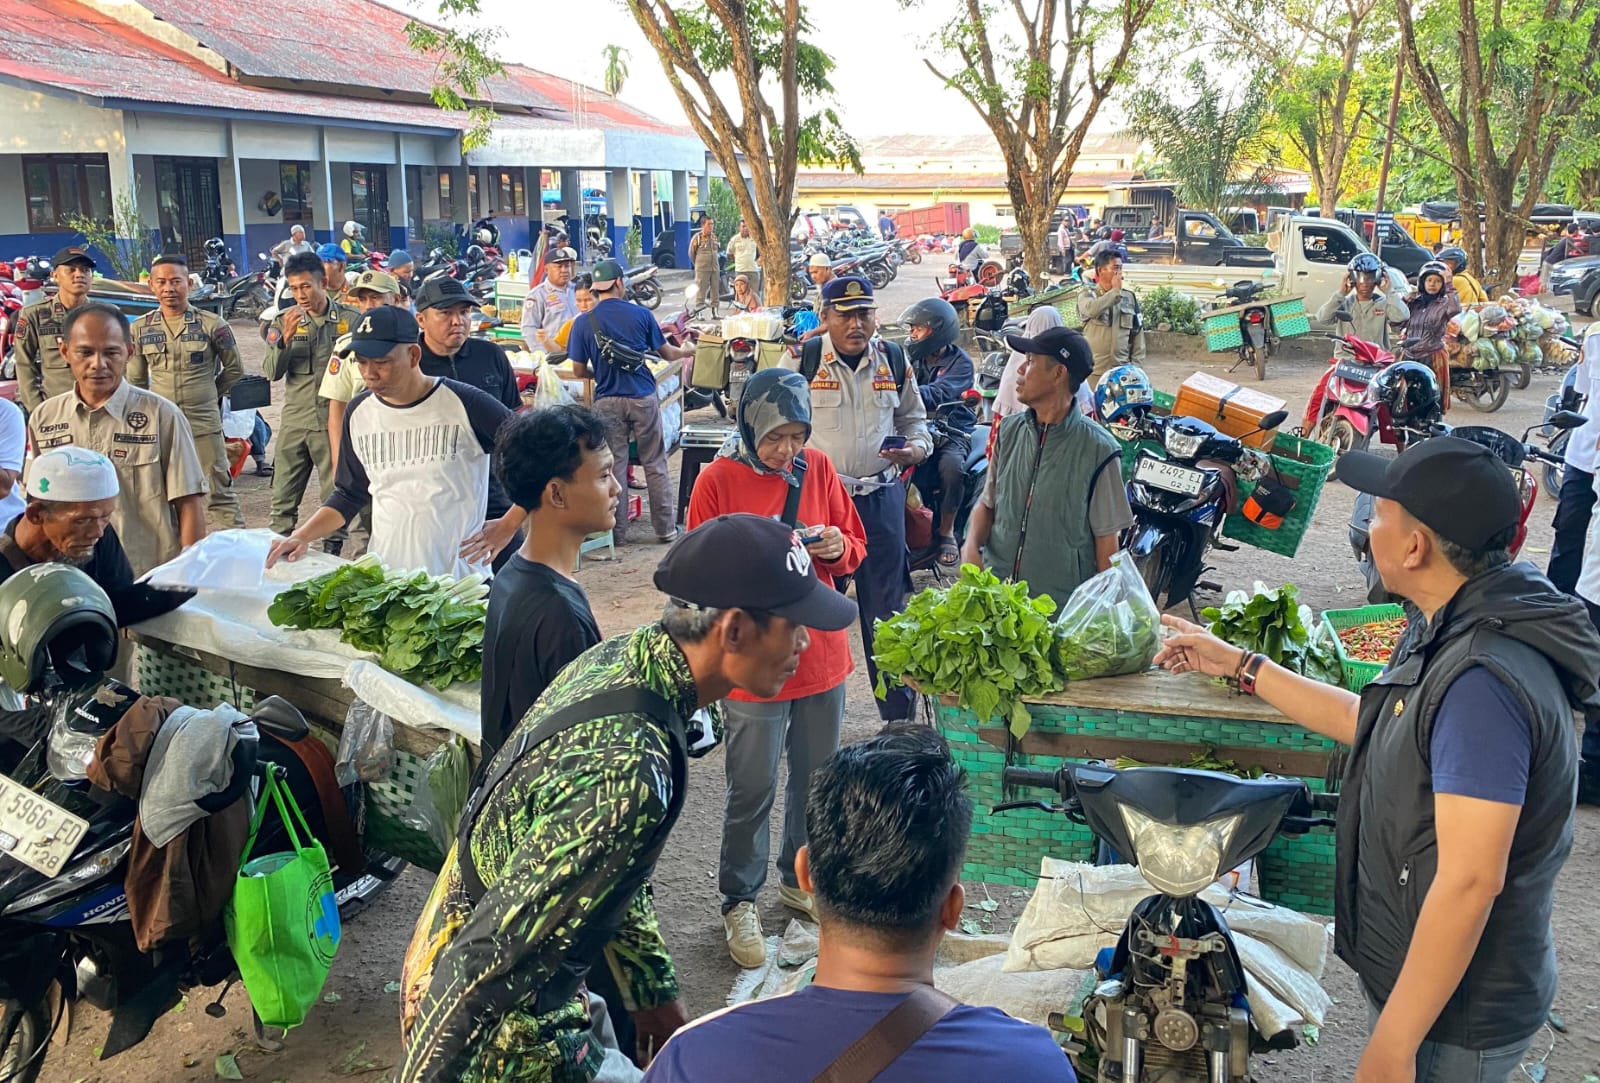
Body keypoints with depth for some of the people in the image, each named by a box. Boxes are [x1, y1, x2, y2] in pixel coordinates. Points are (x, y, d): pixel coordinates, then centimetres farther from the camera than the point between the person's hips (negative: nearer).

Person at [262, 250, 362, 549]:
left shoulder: (351, 320, -1)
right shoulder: (284, 321, 5)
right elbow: (271, 372, -2)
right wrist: (285, 340, -16)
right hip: (294, 423, 2)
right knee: (283, 498, 7)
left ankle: (333, 554, 15)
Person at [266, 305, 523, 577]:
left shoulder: (464, 404, -11)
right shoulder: (359, 412, 4)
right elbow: (349, 496, 15)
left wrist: (508, 525, -9)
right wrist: (302, 537, 2)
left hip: (461, 575, -4)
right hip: (383, 575, 4)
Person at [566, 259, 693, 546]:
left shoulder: (583, 323, -3)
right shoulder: (641, 315, -3)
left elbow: (579, 369, 1)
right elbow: (667, 353, 7)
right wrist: (690, 352, 28)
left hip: (608, 401, 0)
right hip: (644, 398, 0)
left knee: (614, 466, 7)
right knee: (655, 464, 7)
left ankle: (618, 531, 11)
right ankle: (666, 528, 12)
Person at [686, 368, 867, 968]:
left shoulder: (818, 469, 2)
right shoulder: (717, 480, -10)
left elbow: (856, 547, 9)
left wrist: (838, 547, -14)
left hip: (821, 654, 5)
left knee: (816, 778, 17)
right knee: (753, 790, 4)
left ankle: (800, 878, 38)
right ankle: (739, 902, 22)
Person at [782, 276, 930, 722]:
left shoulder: (894, 358, 6)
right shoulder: (803, 359, -3)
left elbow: (913, 418, 18)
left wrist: (915, 448, -4)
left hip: (882, 496, 2)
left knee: (887, 609, 8)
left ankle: (900, 714, 19)